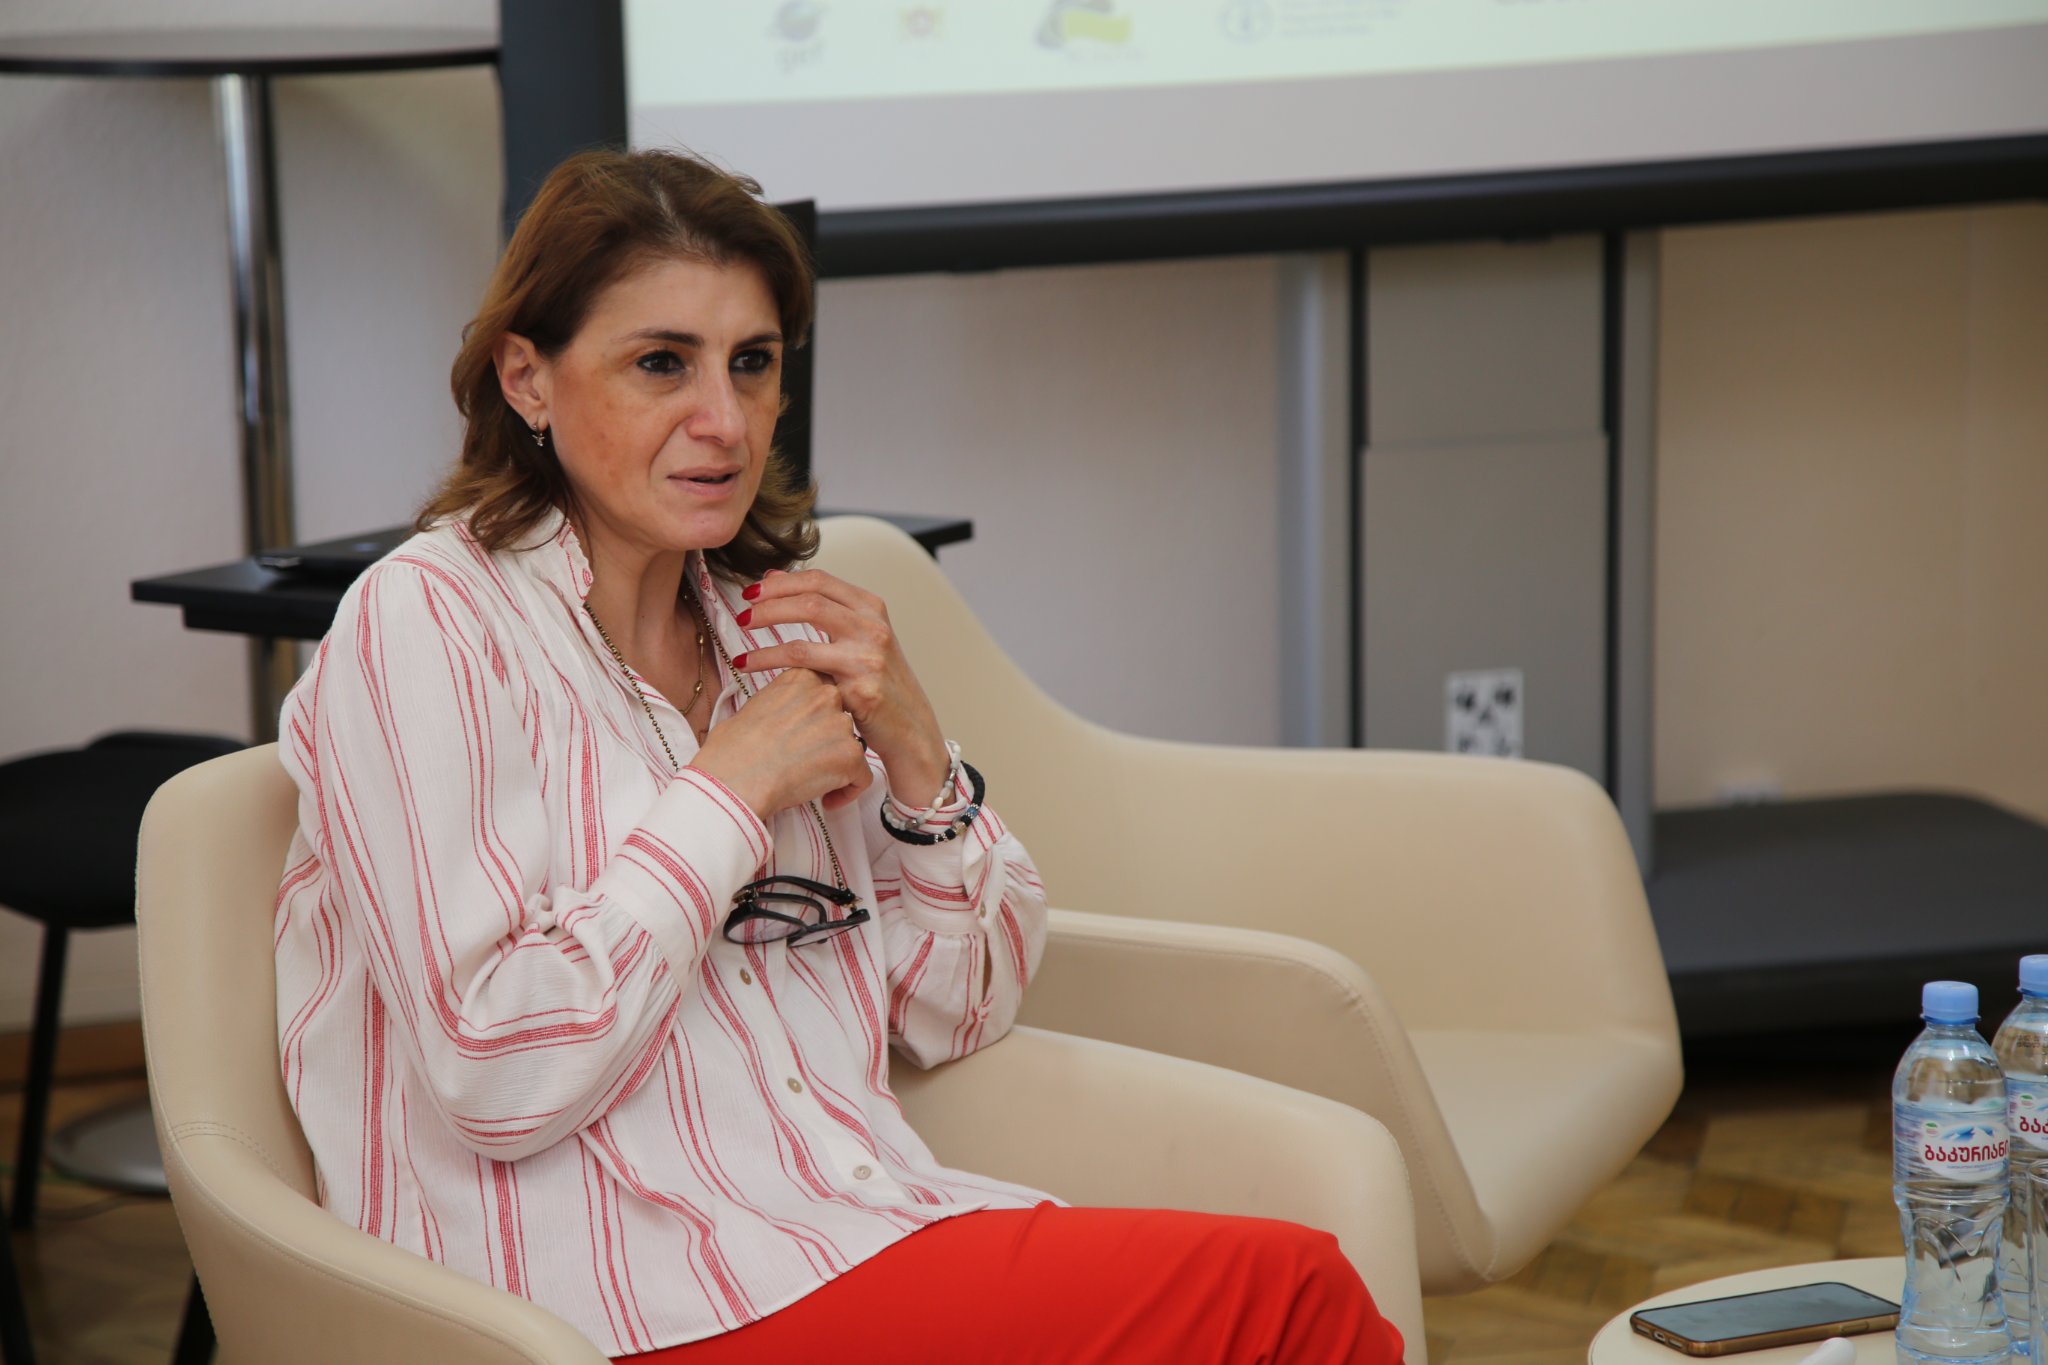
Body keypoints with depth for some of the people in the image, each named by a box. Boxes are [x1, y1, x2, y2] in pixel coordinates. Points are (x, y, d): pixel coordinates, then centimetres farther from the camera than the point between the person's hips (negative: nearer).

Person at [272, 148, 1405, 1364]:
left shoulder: (770, 622, 13)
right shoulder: (423, 625, -7)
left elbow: (957, 1015, 14)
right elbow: (494, 1076, -16)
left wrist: (914, 753, -3)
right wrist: (731, 795, -11)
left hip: (855, 1236, 6)